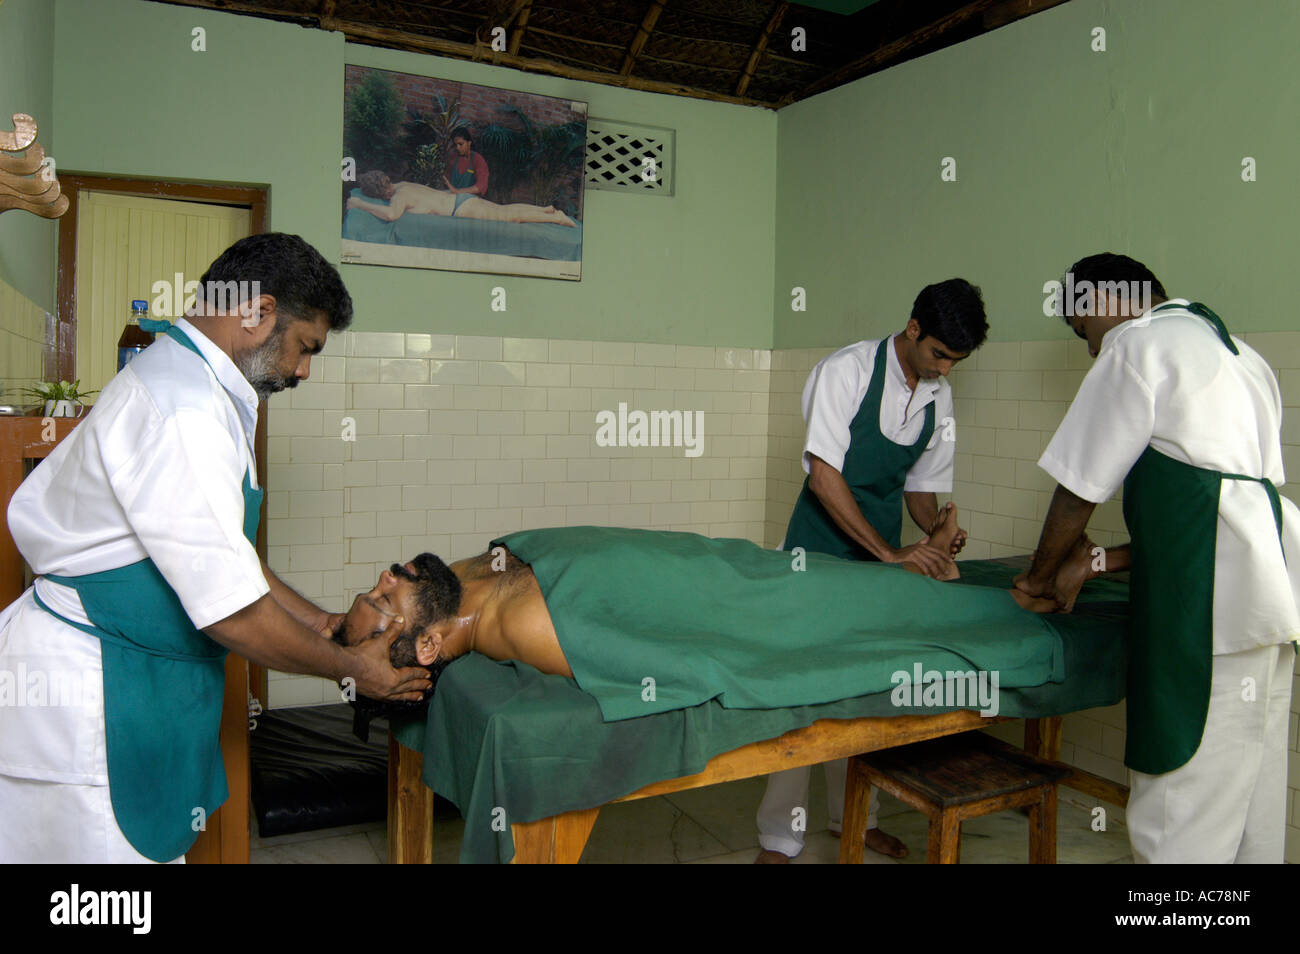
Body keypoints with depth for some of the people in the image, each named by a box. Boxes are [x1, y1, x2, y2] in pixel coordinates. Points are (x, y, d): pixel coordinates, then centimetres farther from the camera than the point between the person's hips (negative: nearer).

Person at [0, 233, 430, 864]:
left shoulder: (183, 380, 10)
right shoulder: (185, 410, -24)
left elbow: (218, 553, 16)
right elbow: (232, 612, -23)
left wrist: (315, 619, 13)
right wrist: (352, 667, -10)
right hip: (86, 688, -10)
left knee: (156, 842, 16)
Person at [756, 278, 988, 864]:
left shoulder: (939, 397, 5)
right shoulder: (847, 370, -15)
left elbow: (922, 485, 13)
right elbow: (823, 476, -20)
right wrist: (891, 552, -22)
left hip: (885, 555, 6)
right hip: (821, 550, -5)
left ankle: (854, 816, 29)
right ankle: (779, 837, 9)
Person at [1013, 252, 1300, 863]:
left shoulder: (1138, 342, -2)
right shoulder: (1238, 354, 25)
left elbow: (1081, 486, 0)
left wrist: (1040, 575, 16)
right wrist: (1095, 563, 22)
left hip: (1206, 605, -10)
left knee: (1176, 824, -3)